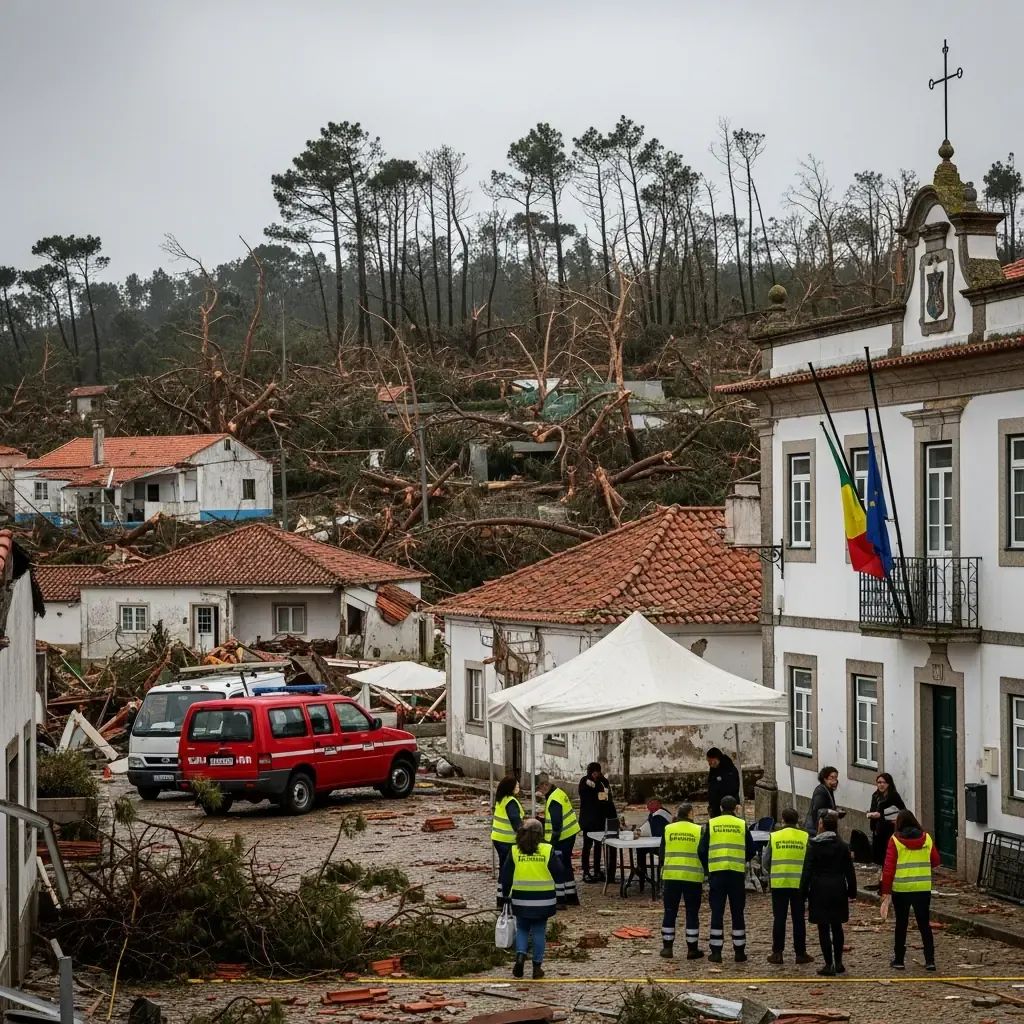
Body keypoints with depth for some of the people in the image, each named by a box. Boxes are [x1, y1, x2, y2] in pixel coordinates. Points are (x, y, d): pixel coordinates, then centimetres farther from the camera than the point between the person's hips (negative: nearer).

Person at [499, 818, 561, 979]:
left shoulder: (514, 851, -6)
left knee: (522, 929, 17)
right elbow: (558, 872, -2)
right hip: (543, 901, -1)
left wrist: (506, 894, 13)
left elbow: (506, 875, 0)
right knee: (539, 931, 10)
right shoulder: (548, 851, -9)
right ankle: (537, 966, 11)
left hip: (521, 900, 1)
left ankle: (520, 954, -6)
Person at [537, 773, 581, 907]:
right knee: (566, 866, 19)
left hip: (561, 838, -10)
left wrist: (553, 842, -22)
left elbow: (557, 825, -25)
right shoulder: (559, 793, 9)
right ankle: (572, 897, 28)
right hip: (569, 835, 10)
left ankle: (560, 900, -1)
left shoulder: (554, 800, -23)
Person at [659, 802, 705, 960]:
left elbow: (662, 854, 7)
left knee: (670, 912, 9)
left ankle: (667, 947, 10)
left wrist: (662, 872, 19)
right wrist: (704, 880, 13)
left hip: (671, 876, 2)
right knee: (692, 913, 5)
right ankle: (692, 949, 7)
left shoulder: (668, 829, 3)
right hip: (693, 878, -2)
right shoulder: (699, 831, -2)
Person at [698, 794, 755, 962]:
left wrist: (707, 867, 18)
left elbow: (701, 850, 2)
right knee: (737, 912, 8)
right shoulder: (742, 825, 2)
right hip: (737, 873, 0)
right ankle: (739, 951, 10)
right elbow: (751, 851, 5)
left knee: (717, 912, 4)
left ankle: (716, 952, 2)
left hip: (716, 873, 0)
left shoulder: (711, 824, 2)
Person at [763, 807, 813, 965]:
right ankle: (800, 953, 9)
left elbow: (765, 861, 2)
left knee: (779, 918, 7)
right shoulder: (805, 837, -3)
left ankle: (777, 953, 8)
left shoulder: (774, 837, -2)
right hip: (799, 883, 0)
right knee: (798, 919, 7)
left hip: (778, 883, 0)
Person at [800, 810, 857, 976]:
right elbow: (850, 871, 5)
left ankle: (829, 965, -1)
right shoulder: (842, 846, 1)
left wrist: (803, 892, -3)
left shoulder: (814, 845, -8)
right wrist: (852, 892, 13)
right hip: (838, 890, 3)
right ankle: (838, 963, 18)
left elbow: (807, 871, -8)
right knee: (837, 927, 15)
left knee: (823, 929, 1)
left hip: (820, 890, -3)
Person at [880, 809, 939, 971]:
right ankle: (930, 960, 2)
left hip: (901, 889, -2)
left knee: (901, 924, 11)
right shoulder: (926, 838, 2)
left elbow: (889, 867, -8)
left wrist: (886, 891, -6)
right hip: (923, 889, 2)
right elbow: (935, 861, 9)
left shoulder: (895, 840, -6)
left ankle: (899, 960, 15)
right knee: (924, 924, 8)